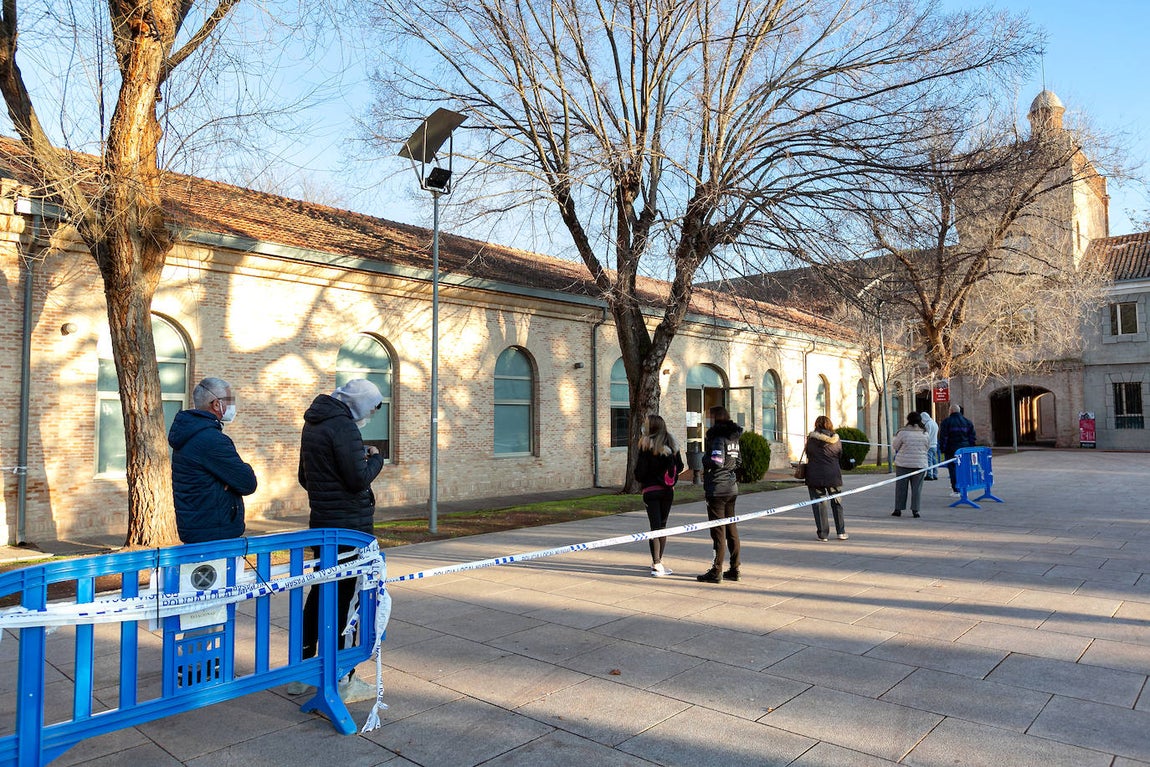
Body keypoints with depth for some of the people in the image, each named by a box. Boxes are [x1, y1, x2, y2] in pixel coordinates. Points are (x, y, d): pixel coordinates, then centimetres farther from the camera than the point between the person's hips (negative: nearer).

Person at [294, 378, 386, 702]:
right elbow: (359, 479, -21)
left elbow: (305, 477, 22)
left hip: (321, 523, 9)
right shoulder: (343, 426, -18)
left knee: (320, 592, 18)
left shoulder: (312, 424, 13)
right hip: (350, 525, -9)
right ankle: (340, 681, 7)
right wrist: (375, 458, -4)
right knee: (344, 598, -1)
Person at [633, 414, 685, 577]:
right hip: (668, 490, 4)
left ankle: (657, 564, -5)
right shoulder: (672, 444, 3)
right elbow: (680, 467, 7)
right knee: (662, 525, 14)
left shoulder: (647, 445, -11)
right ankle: (657, 561, 22)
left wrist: (639, 480, 8)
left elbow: (640, 469, -11)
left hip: (651, 490, -4)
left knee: (655, 526, -3)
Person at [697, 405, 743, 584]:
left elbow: (717, 461, -25)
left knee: (718, 531, -4)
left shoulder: (718, 438, -14)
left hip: (717, 490, -8)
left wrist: (704, 457, -7)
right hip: (731, 488, 8)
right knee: (731, 529, 13)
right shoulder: (733, 438, 13)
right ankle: (734, 569, 18)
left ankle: (716, 572, 2)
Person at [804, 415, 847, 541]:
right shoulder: (836, 440, 1)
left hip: (814, 476, -1)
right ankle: (841, 532, 14)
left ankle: (823, 534, 4)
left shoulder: (811, 439, -4)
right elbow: (840, 457, 9)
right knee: (837, 503, 14)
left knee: (819, 505, 5)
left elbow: (808, 455, 3)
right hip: (833, 475, 2)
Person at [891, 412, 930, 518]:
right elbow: (927, 448, 13)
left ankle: (898, 509, 9)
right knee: (917, 487, 7)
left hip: (903, 463, -2)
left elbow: (894, 446, 0)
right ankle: (915, 510, 6)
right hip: (920, 464, 2)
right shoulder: (925, 434, 1)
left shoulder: (902, 432, -11)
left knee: (901, 487, 6)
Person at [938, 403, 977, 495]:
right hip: (965, 449, 5)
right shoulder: (967, 422, 10)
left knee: (953, 469, -1)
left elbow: (943, 437, -8)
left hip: (952, 449, -5)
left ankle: (955, 489, -2)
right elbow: (972, 436, 11)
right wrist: (970, 448, 14)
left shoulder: (946, 421, -6)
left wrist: (943, 449, -3)